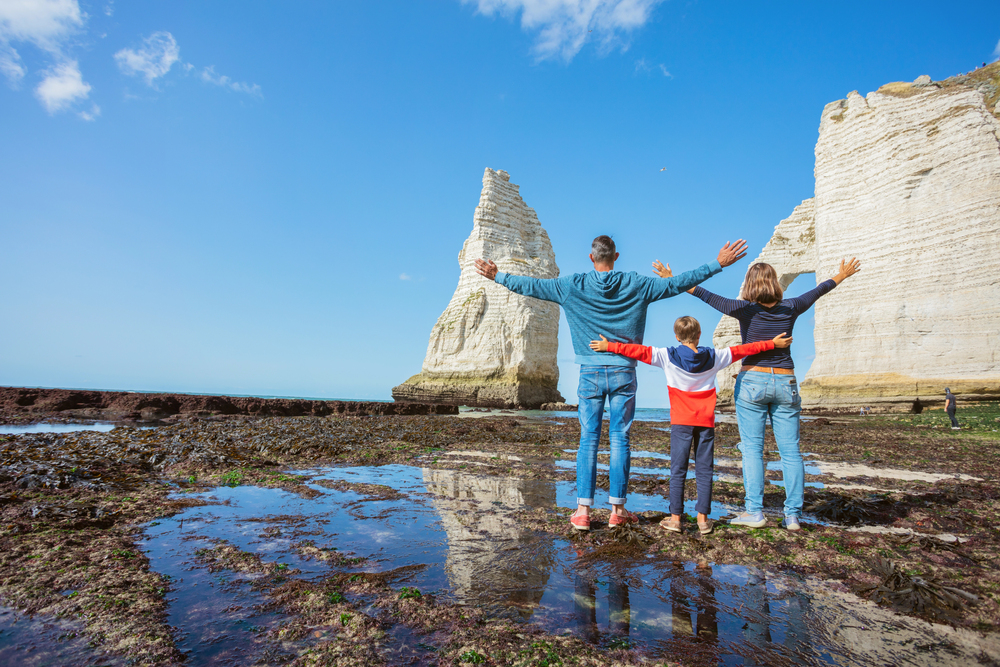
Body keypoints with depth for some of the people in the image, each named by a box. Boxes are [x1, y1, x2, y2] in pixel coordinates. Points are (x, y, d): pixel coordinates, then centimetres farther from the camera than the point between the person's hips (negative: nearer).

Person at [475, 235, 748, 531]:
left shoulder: (573, 285, 1)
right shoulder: (635, 284, 2)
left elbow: (532, 286, 6)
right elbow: (677, 284, 5)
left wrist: (498, 276, 20)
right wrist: (717, 264, 15)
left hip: (590, 372, 0)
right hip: (624, 371, 0)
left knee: (588, 440, 4)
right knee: (620, 439, 5)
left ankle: (583, 510, 6)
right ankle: (617, 509, 12)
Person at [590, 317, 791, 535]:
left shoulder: (667, 356, -5)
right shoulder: (714, 357, 3)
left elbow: (639, 351, -6)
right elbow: (742, 350, 12)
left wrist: (609, 346, 0)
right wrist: (772, 343, 24)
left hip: (681, 422, -2)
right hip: (706, 422, 2)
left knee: (678, 470, 3)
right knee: (704, 470, 8)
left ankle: (675, 517, 6)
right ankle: (703, 518, 12)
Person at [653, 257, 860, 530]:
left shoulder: (745, 310, -9)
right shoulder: (790, 309, 2)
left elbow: (706, 295, -10)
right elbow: (818, 290, 20)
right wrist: (842, 275, 38)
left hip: (752, 381, -3)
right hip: (785, 384, 3)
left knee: (752, 448, 1)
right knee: (790, 451, 6)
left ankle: (755, 512, 1)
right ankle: (793, 515, 9)